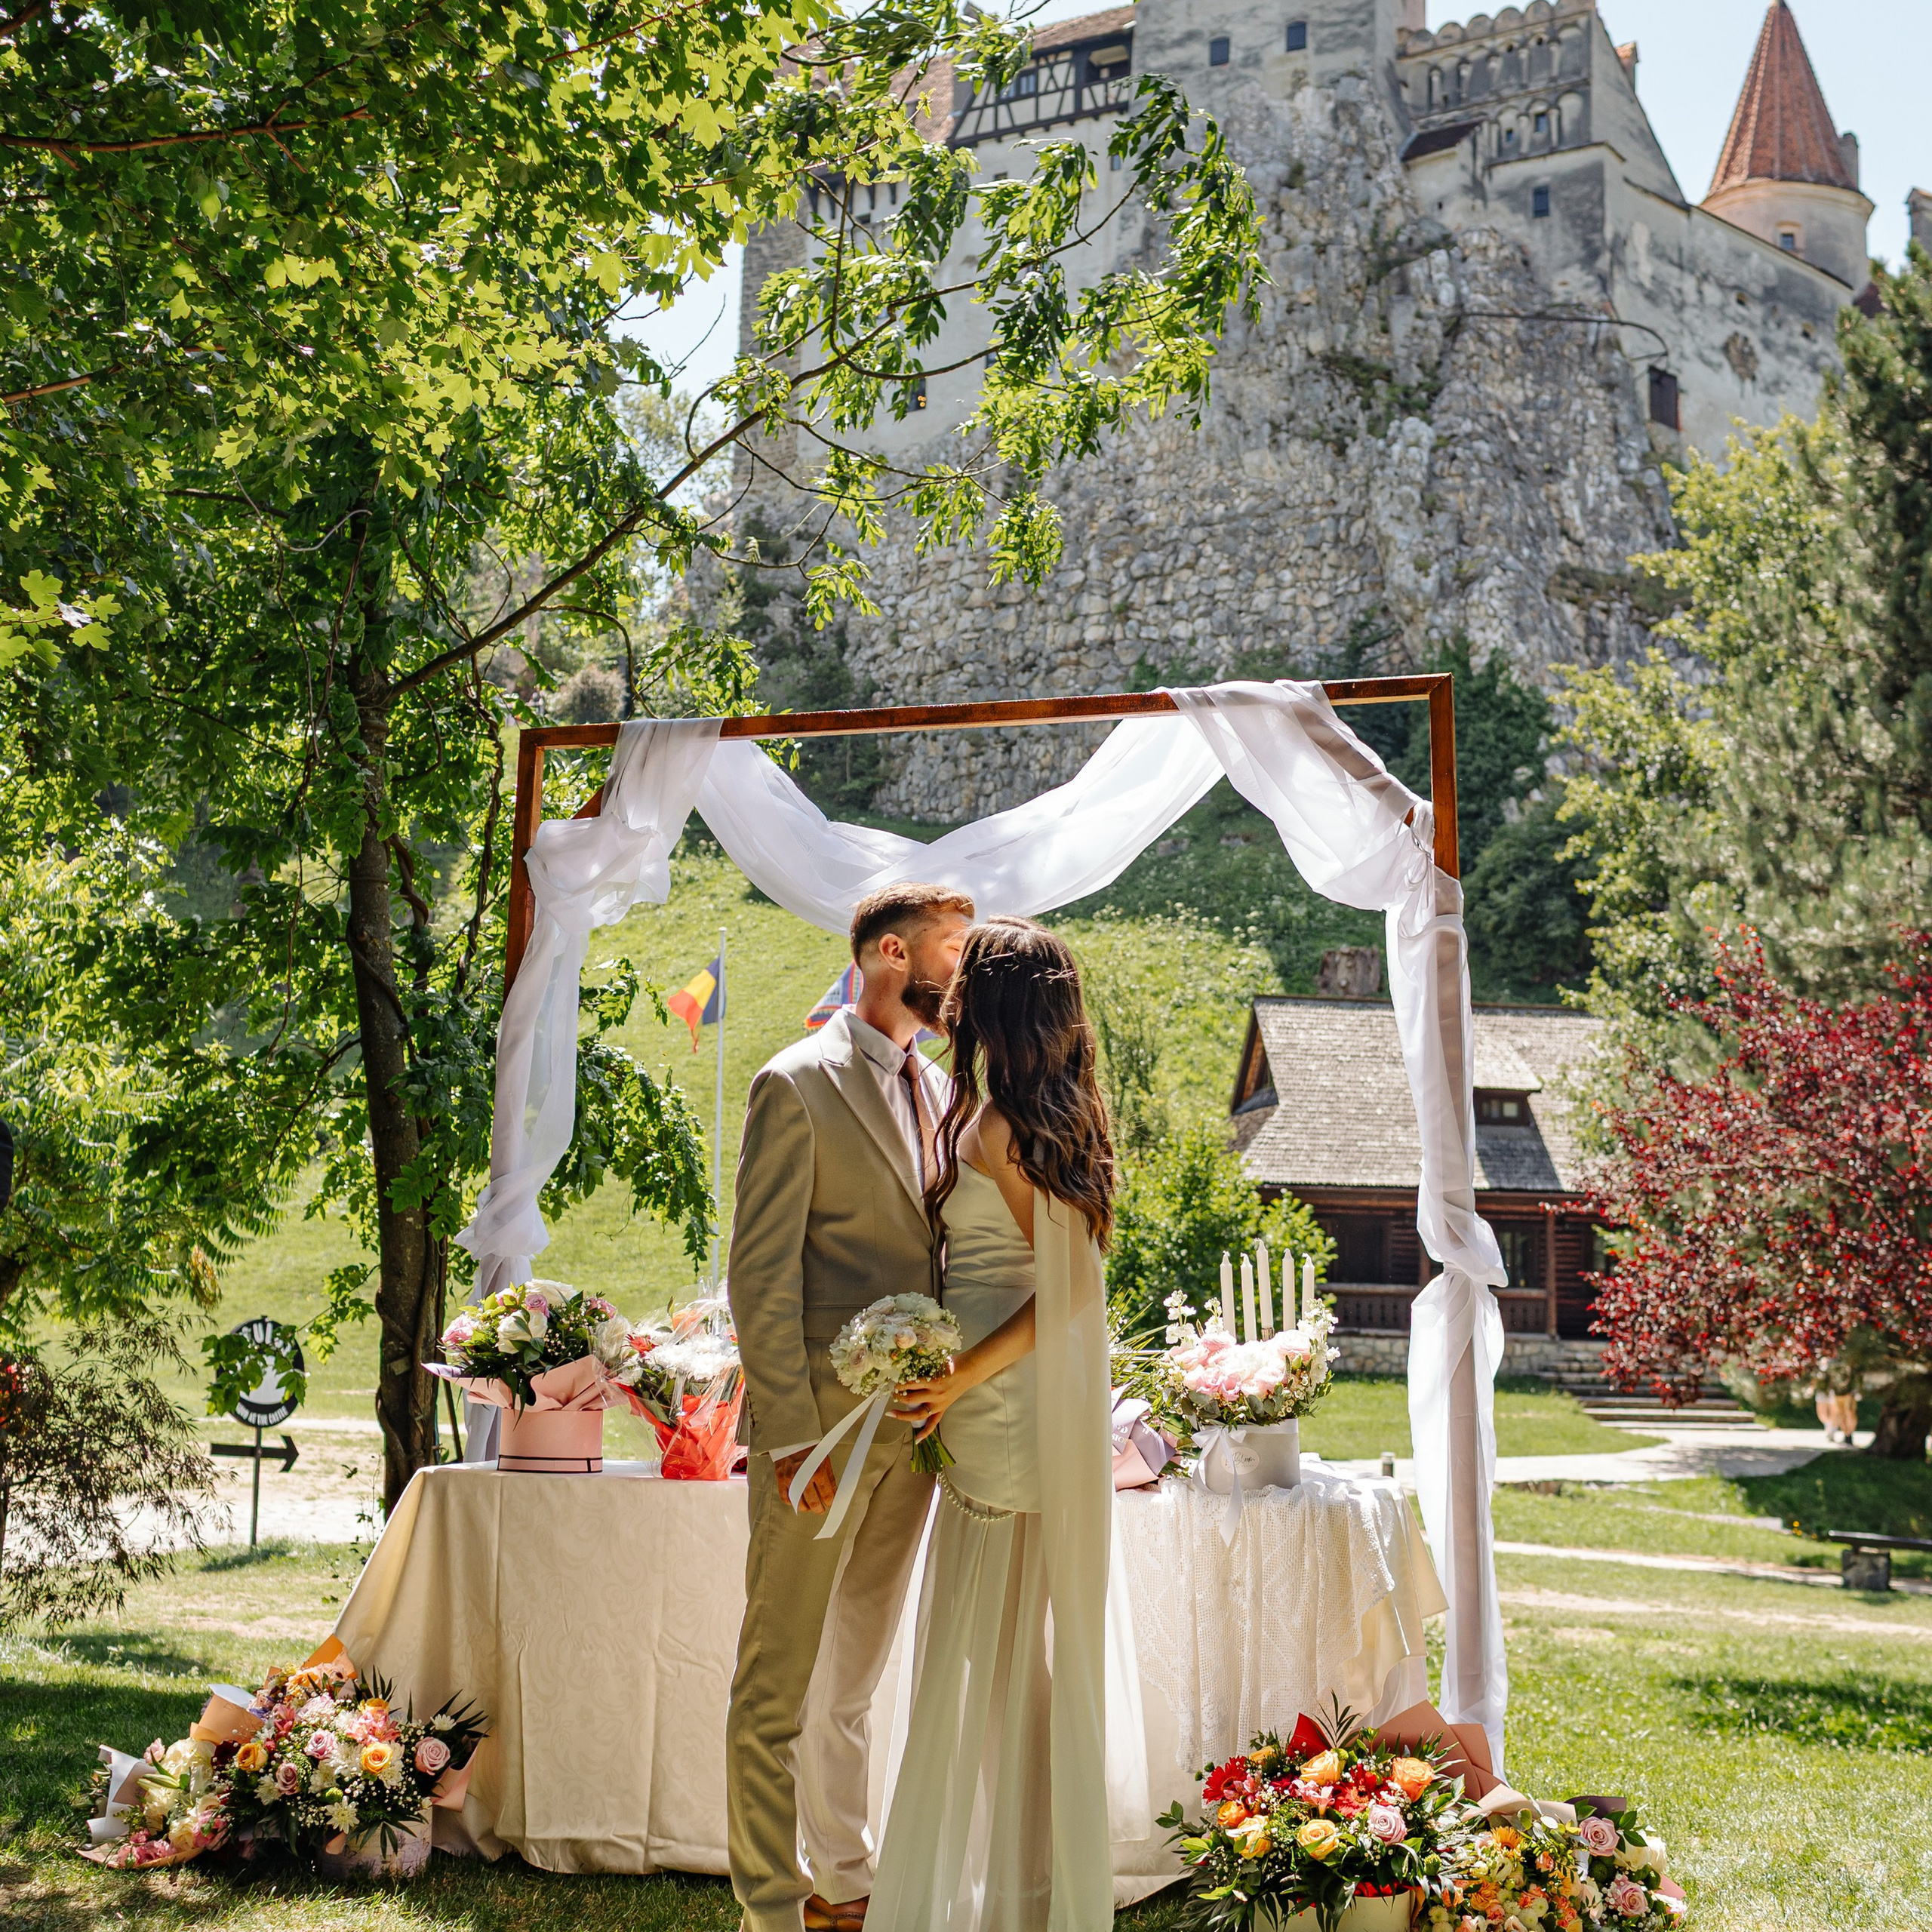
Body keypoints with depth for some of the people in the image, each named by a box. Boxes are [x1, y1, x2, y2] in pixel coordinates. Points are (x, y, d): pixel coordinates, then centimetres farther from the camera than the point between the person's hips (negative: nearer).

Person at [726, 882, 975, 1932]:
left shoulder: (936, 1089, 13)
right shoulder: (798, 1085, -9)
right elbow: (761, 1275, -13)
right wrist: (791, 1436, -17)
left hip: (909, 1427, 8)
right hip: (821, 1425, -7)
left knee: (855, 1678, 17)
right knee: (776, 1682, 0)